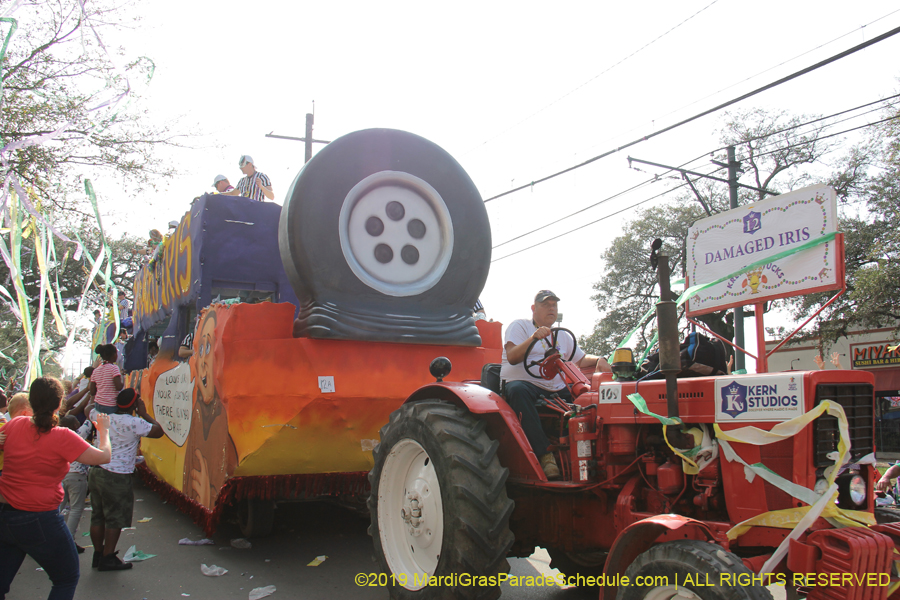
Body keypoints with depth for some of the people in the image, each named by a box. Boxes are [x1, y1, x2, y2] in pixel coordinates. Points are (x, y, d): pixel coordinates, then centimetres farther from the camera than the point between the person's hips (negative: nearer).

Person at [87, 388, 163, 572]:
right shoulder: (135, 423, -16)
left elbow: (90, 410, 25)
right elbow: (159, 431, -4)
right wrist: (144, 413, 2)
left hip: (96, 472, 7)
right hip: (117, 477, -7)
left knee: (98, 516, 15)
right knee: (116, 519, 4)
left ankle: (98, 555, 26)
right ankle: (108, 559, 10)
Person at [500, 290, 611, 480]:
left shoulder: (562, 335, 27)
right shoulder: (519, 326, 6)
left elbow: (581, 359, 28)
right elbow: (512, 357, -9)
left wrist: (599, 360, 6)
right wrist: (533, 337, -24)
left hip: (557, 390, 5)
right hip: (526, 384, -5)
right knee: (517, 390, -41)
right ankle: (544, 454, -42)